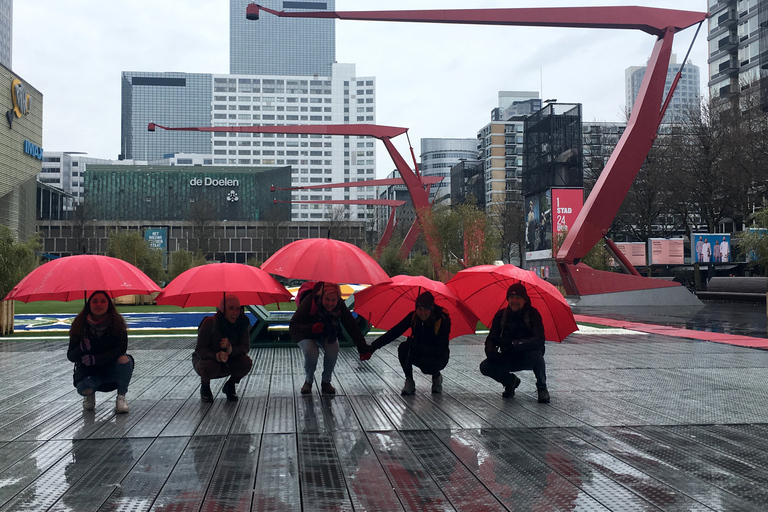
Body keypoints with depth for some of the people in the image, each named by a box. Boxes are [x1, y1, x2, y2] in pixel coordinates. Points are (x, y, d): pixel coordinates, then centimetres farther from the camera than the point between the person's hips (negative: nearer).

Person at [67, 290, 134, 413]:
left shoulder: (117, 322, -11)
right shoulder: (80, 325, -9)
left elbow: (121, 348, -18)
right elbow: (70, 356, -7)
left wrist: (96, 359, -29)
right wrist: (81, 348, -31)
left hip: (111, 369, 0)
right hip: (88, 371, 0)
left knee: (125, 360, -32)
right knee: (83, 388, -32)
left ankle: (121, 397, -8)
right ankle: (90, 395, 10)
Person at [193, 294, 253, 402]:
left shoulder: (242, 323, -15)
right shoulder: (209, 322, -25)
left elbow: (245, 347, -19)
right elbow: (200, 349, -23)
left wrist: (230, 349, -41)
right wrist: (217, 356, -43)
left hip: (228, 362, 3)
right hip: (205, 359, -3)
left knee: (246, 363, -26)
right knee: (210, 367, -37)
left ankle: (230, 385, 5)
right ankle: (204, 387, -1)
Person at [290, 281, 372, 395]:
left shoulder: (340, 305, -24)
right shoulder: (309, 302, -33)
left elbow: (352, 326, -19)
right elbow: (294, 324, -27)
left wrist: (363, 348, -25)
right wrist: (311, 328, -45)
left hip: (326, 334, 3)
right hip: (306, 334, -3)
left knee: (333, 349, -27)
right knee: (312, 352, -31)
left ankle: (326, 382, -5)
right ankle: (308, 381, -2)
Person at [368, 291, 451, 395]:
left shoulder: (442, 321, -24)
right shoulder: (413, 316, -13)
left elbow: (441, 350, -28)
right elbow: (394, 332, -16)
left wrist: (416, 345, -39)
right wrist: (373, 346, -28)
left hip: (438, 357, -3)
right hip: (419, 354, 3)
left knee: (426, 365, -36)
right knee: (403, 347, -27)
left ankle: (437, 376, 1)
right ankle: (409, 382, -11)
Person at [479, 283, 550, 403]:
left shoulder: (532, 313, -12)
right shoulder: (501, 315, -1)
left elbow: (539, 340, -25)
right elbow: (491, 339, -1)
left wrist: (514, 344, -38)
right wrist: (490, 351, -26)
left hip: (528, 358, -3)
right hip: (508, 359, 3)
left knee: (535, 352, -36)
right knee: (485, 367, -19)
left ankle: (542, 388, -10)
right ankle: (510, 381, 13)